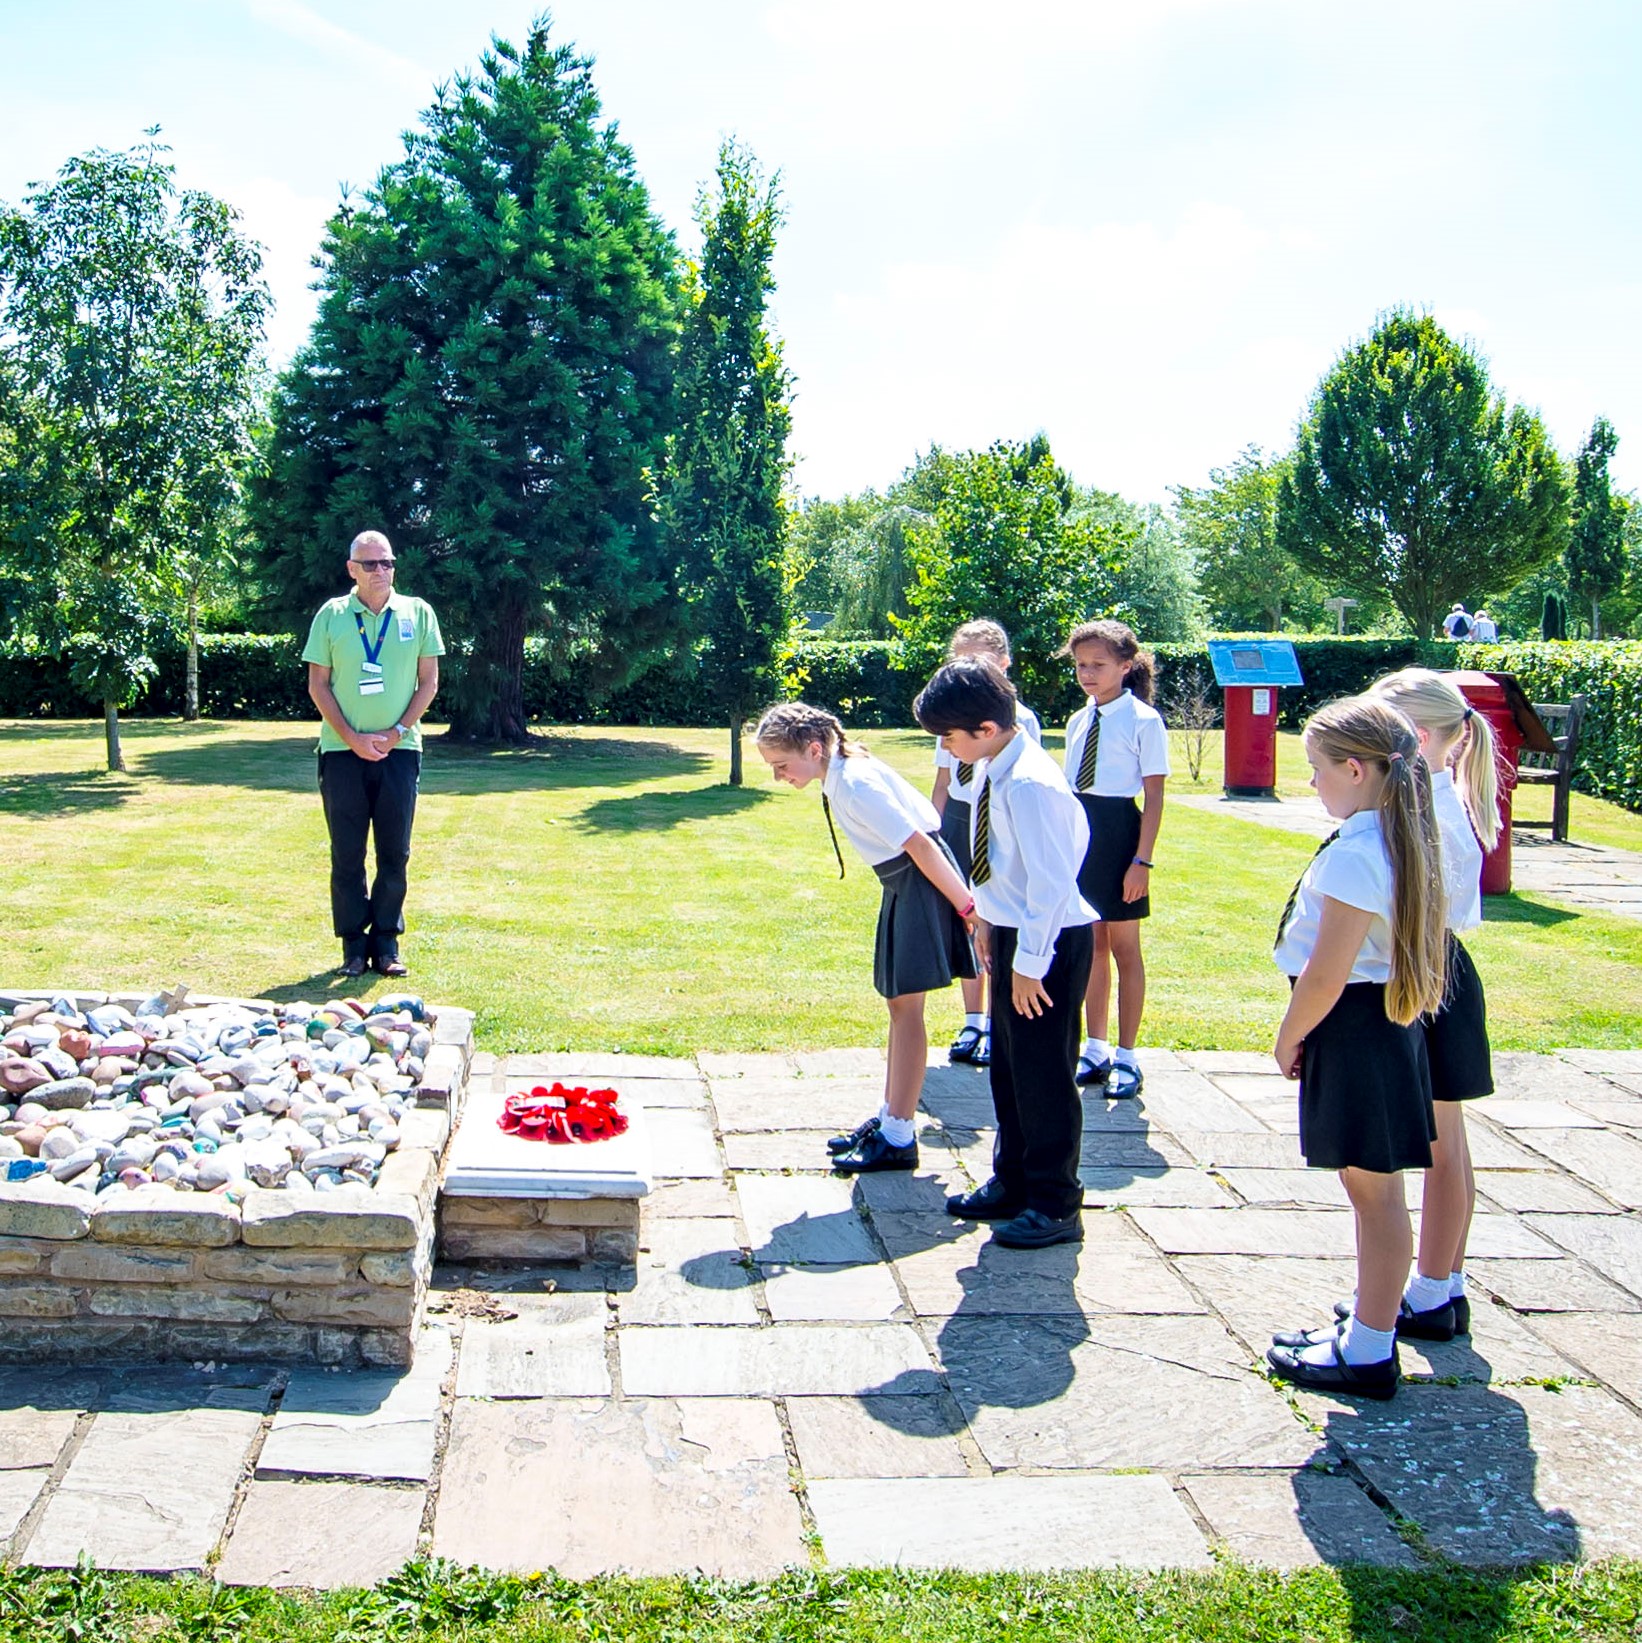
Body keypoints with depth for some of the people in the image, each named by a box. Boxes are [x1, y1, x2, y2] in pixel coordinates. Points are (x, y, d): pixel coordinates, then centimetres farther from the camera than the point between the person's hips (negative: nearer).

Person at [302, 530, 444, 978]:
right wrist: (353, 739, -9)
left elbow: (429, 681, 5)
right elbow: (318, 685, 2)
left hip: (400, 750, 1)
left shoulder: (417, 613, 5)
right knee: (346, 853, 2)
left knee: (395, 853, 4)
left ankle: (386, 943, 13)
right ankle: (353, 944, 11)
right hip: (342, 752, -1)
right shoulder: (331, 615, 3)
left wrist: (396, 732, -7)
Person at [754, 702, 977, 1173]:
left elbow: (919, 844, -23)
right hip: (901, 883, 10)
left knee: (905, 1006, -5)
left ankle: (898, 1139, 1)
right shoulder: (840, 774, 6)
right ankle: (889, 1118, 25)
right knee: (898, 1003, 15)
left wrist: (966, 905, -19)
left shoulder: (855, 785, -23)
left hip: (921, 882, -10)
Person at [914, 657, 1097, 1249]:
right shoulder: (991, 771, 3)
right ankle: (1011, 1183, 35)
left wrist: (1029, 963, -21)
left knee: (1042, 1072, 2)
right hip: (1012, 931, 10)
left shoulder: (1029, 784, -25)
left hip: (1049, 940, -10)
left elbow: (1051, 882, -25)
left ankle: (1055, 1205, 17)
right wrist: (987, 919, 19)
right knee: (1007, 1067, 19)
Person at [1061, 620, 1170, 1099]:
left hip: (1118, 834, -6)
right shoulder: (1078, 722, 10)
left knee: (1124, 947, 4)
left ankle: (1126, 1057, 13)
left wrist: (1142, 860, -15)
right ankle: (1095, 1049, 23)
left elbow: (1154, 796, -10)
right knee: (1091, 946, 13)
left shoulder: (1143, 721, -9)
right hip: (1077, 833, 6)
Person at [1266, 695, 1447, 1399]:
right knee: (1373, 1188, 18)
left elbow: (1326, 974, -23)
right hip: (1388, 1020, 10)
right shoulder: (1402, 842, 7)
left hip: (1352, 1029, -10)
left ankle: (1369, 1353, 12)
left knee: (1373, 1191, 0)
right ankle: (1368, 1326, 30)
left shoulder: (1352, 854, -22)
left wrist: (1288, 1038, -8)